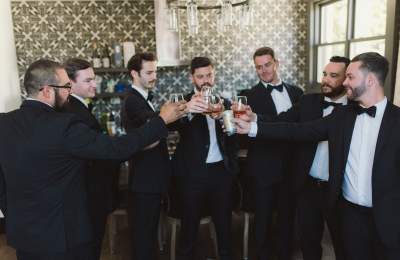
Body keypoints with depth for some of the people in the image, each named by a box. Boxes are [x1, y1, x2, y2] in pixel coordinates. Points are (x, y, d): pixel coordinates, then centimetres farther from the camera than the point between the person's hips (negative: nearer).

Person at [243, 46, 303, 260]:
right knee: (263, 218, 11)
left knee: (288, 216, 18)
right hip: (265, 169, -3)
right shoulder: (250, 96, -6)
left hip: (292, 166, 4)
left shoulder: (296, 92, 7)